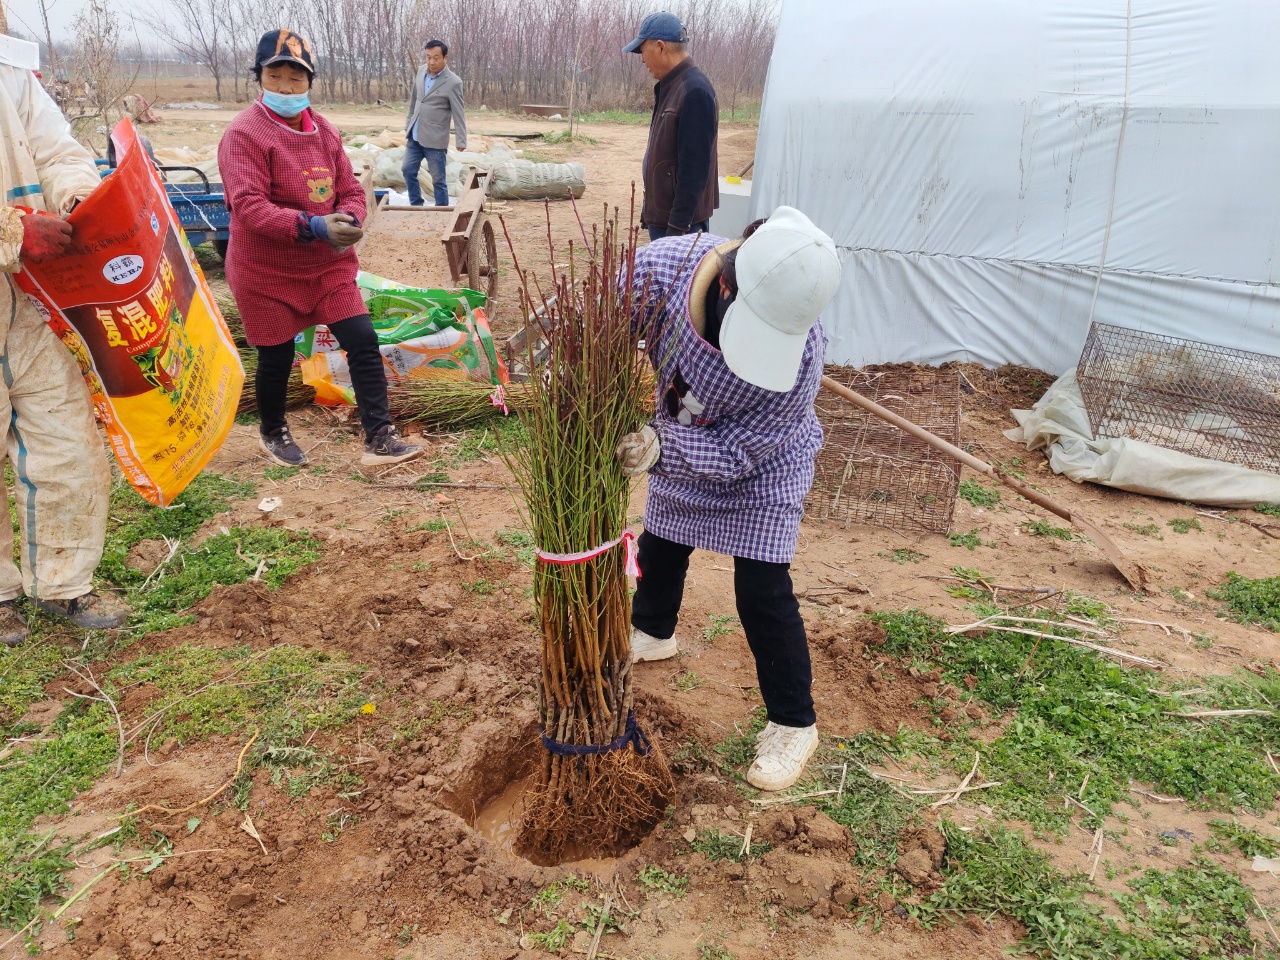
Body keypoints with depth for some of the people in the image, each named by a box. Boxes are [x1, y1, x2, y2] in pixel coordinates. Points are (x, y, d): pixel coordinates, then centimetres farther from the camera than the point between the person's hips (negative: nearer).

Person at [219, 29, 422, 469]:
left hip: (328, 266, 5)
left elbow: (351, 190, 7)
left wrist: (347, 221, -17)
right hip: (268, 273, -5)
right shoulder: (244, 133, -13)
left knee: (363, 342, -7)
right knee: (276, 358, 7)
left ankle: (379, 439, -2)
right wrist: (313, 226, -34)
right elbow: (248, 205, -23)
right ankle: (273, 433, 35)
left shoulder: (324, 131, 6)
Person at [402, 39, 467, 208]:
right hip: (415, 135, 6)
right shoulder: (421, 71, 5)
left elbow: (459, 114, -14)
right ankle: (416, 206, 26)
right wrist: (408, 122, 20)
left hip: (434, 139, -6)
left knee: (438, 180, 0)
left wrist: (461, 141, -19)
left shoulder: (453, 82, -14)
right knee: (408, 171, 11)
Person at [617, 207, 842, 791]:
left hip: (762, 466, -4)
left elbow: (737, 452, -32)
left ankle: (793, 725, 16)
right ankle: (652, 634, 56)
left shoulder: (799, 359, -41)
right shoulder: (662, 266, -34)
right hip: (681, 445, 5)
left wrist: (662, 448, -47)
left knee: (763, 594, -6)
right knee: (659, 549, 24)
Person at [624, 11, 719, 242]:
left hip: (680, 219, -9)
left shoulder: (694, 91, -17)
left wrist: (678, 225, -22)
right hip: (662, 215, 9)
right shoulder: (670, 87, 13)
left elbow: (694, 168, -21)